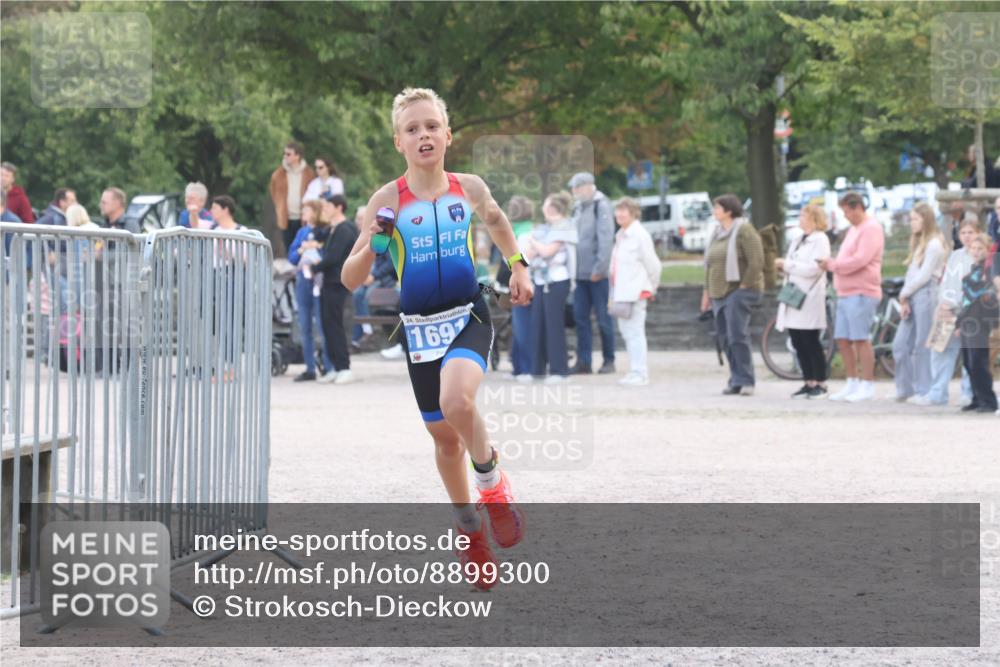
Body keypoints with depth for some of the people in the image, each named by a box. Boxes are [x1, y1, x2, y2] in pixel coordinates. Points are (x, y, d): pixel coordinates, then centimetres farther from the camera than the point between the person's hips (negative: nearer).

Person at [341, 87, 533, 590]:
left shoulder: (469, 188, -2)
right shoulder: (388, 201, -8)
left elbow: (495, 219, 24)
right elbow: (351, 281, -7)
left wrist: (518, 265, 19)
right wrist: (369, 247, -25)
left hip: (469, 317, -1)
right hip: (419, 325, 1)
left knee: (456, 402, -30)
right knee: (445, 438, 12)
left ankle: (490, 481, -3)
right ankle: (469, 529, 35)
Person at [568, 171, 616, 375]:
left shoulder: (601, 205, -9)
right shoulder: (578, 208, 15)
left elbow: (606, 238, -15)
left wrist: (599, 268, -19)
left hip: (597, 274, -7)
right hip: (580, 273, 7)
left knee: (603, 317, 0)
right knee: (580, 316, 5)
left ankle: (609, 360, 9)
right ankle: (583, 361, 8)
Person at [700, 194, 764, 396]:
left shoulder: (744, 231, -9)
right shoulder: (718, 233, 16)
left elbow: (756, 262, -15)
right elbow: (710, 264, 23)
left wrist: (744, 286, -15)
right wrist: (707, 292, 20)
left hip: (738, 291, -8)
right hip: (719, 293, 8)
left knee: (737, 336, -14)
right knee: (726, 339, 7)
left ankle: (745, 381, -10)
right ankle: (736, 380, 12)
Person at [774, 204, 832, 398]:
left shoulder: (820, 240, -7)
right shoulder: (799, 241, 18)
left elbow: (813, 269, -18)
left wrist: (787, 264, -14)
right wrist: (782, 267, 1)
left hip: (809, 300, -8)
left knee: (811, 343, -4)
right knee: (798, 344, 6)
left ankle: (820, 384, 4)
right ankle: (809, 383, 12)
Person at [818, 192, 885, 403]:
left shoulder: (871, 229, -11)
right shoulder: (854, 228, 21)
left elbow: (860, 260, -20)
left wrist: (833, 264, -11)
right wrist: (832, 263, 3)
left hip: (861, 292, -10)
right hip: (845, 292, 10)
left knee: (861, 339, -7)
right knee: (843, 340, 10)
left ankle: (867, 386, -3)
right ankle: (852, 384, 18)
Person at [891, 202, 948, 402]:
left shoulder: (933, 244, -9)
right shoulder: (919, 243, 19)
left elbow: (924, 275, -12)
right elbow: (911, 273, 15)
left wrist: (905, 294, -4)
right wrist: (905, 300, 5)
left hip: (925, 294, -9)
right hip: (911, 297, 9)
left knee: (922, 346, -6)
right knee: (900, 344, 6)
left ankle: (924, 391, -1)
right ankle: (904, 389, 13)